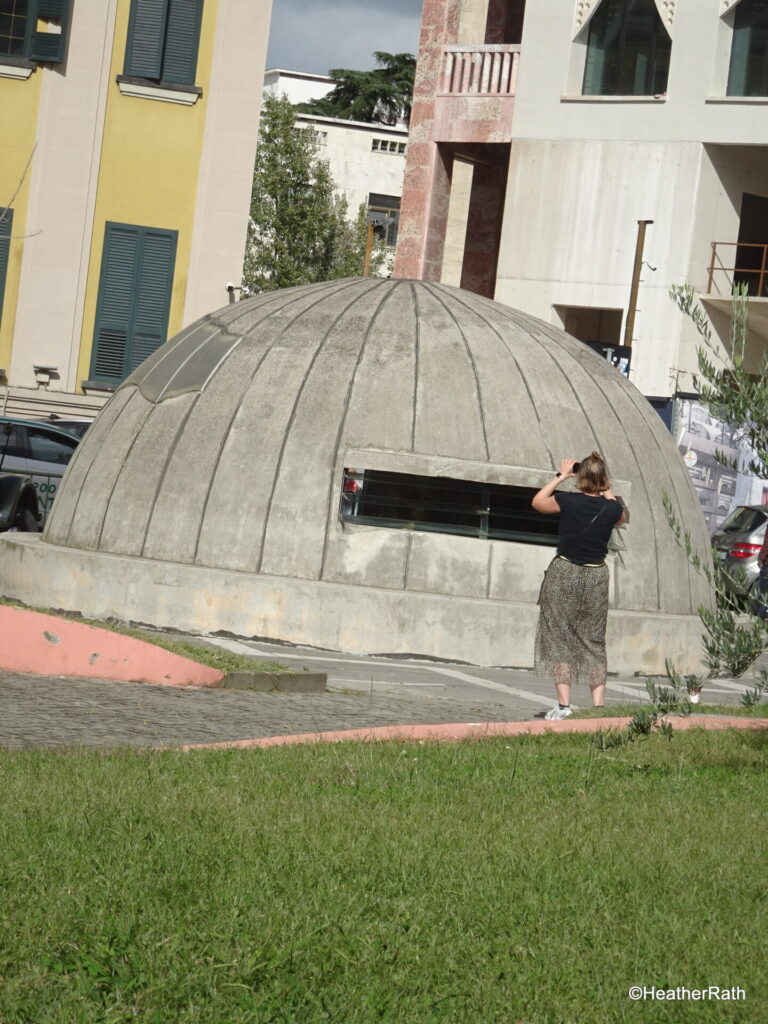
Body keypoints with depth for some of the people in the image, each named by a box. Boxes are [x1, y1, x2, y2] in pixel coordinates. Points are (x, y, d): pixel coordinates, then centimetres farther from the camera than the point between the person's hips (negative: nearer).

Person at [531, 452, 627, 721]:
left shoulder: (568, 500, -12)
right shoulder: (611, 507, -5)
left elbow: (537, 502, 8)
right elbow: (621, 517, 21)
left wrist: (560, 476, 12)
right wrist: (606, 491, 17)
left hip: (564, 574, -2)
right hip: (596, 577, 3)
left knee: (559, 638, 3)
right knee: (594, 642, 10)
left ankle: (564, 704, -4)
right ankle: (598, 704, 2)